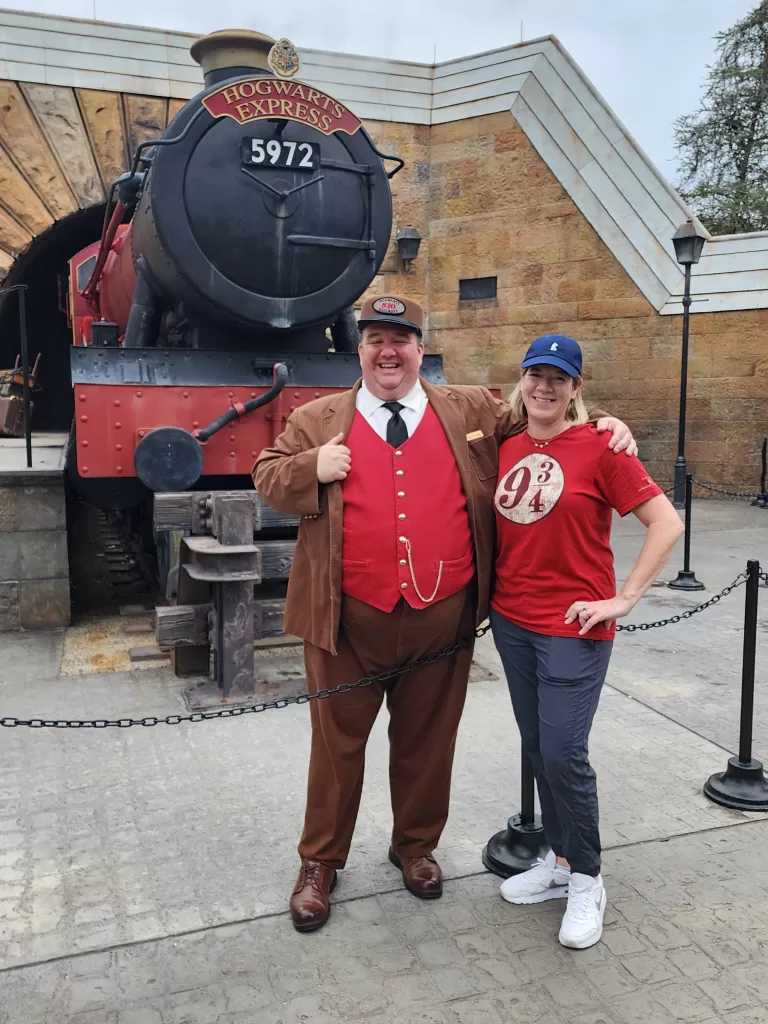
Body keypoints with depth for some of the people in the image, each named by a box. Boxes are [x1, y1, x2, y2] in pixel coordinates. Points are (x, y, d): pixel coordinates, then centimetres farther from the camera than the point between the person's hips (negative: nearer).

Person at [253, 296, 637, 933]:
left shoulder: (471, 412, 5)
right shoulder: (318, 421, 3)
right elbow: (267, 478, 6)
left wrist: (602, 425, 3)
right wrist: (312, 469, -13)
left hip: (443, 618, 2)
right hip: (350, 620, -1)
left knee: (428, 739, 17)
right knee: (338, 741, 11)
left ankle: (416, 844, 42)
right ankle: (320, 862, 32)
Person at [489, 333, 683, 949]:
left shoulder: (599, 447, -10)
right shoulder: (507, 449, 6)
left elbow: (667, 524, -12)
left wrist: (624, 598, -13)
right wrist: (493, 592, 8)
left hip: (574, 627, -5)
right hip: (512, 621, 6)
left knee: (564, 753, -5)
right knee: (538, 748, 14)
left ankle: (587, 881, 18)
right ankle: (559, 861, 33)